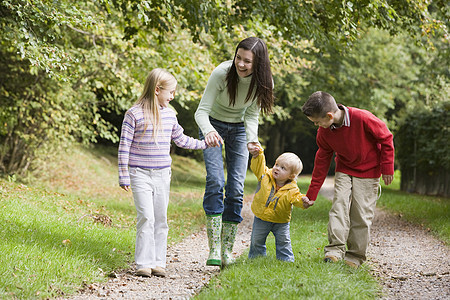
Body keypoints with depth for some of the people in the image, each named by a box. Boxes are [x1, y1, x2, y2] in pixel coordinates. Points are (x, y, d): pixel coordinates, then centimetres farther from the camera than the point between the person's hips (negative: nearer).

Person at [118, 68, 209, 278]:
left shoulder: (169, 115, 9)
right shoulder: (134, 114, -9)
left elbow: (181, 140, 24)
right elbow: (124, 146, -7)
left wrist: (205, 144, 21)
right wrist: (124, 176, -9)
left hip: (162, 175, 6)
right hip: (140, 175, -5)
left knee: (161, 219, 6)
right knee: (146, 218, -11)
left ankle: (158, 263, 12)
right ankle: (144, 264, -6)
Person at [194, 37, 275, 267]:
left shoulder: (263, 82, -19)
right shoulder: (222, 73, -28)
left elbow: (252, 116, -11)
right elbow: (201, 111, -27)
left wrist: (252, 139, -31)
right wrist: (208, 131, -48)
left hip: (238, 130, 3)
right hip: (213, 126, -3)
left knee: (236, 188, -6)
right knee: (215, 181, -20)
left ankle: (227, 252, 3)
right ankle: (214, 249, -21)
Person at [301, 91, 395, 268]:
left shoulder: (362, 118, -28)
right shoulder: (324, 133, -11)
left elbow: (386, 138, -13)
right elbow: (321, 162, 1)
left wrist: (387, 168, -10)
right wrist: (311, 194, 2)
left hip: (368, 172, -4)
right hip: (344, 171, 4)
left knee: (361, 214, -5)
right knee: (339, 206, -14)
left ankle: (355, 256, 2)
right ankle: (335, 250, -17)